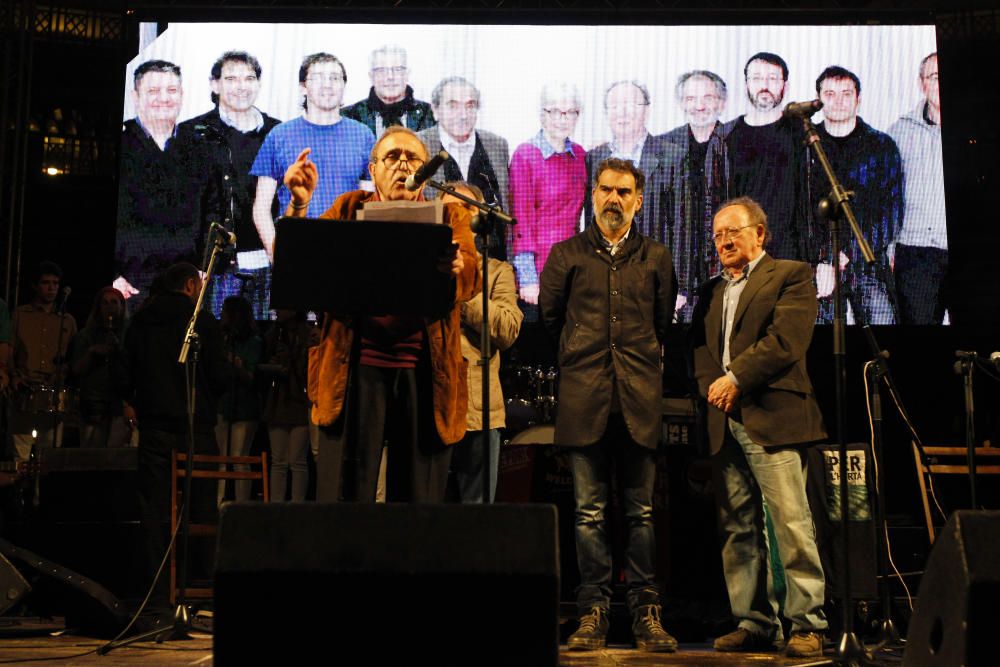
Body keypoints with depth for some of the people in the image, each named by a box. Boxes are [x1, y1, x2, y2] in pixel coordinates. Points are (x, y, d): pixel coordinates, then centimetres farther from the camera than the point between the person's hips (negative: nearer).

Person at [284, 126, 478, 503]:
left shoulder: (448, 216, 12)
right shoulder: (349, 210, 14)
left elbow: (471, 279, -5)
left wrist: (456, 266, -28)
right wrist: (299, 205, -12)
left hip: (425, 373, 0)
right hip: (355, 369, 0)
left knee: (420, 500, 6)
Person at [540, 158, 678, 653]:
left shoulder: (656, 258, 14)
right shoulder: (566, 255, 11)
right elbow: (549, 317, 17)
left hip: (640, 399, 1)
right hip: (585, 398, -1)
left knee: (642, 512, 2)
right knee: (590, 513, 1)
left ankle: (646, 612, 8)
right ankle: (593, 612, 6)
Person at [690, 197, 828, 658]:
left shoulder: (791, 275, 4)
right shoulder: (712, 291, 24)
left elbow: (785, 341, -9)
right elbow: (699, 348, 17)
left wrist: (736, 378, -11)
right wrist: (713, 386, -2)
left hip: (772, 420, -6)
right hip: (724, 424, 6)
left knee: (792, 525, -10)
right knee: (737, 529, 6)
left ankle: (807, 624, -3)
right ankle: (755, 623, 12)